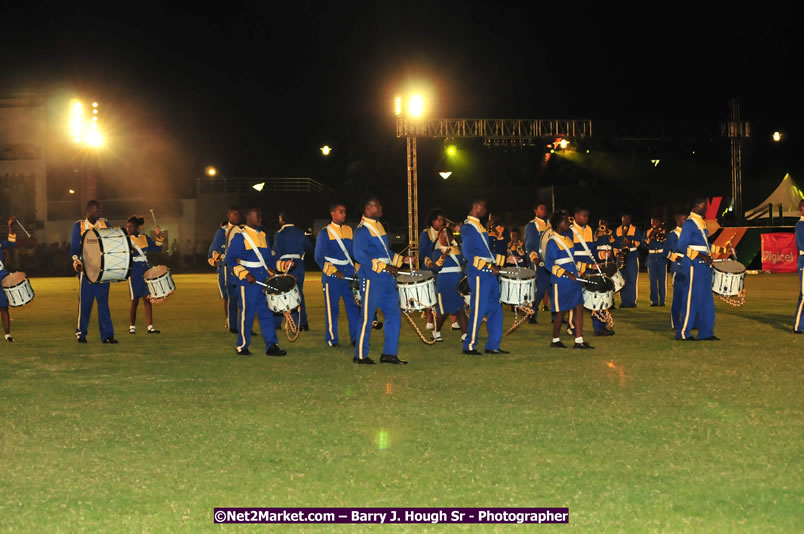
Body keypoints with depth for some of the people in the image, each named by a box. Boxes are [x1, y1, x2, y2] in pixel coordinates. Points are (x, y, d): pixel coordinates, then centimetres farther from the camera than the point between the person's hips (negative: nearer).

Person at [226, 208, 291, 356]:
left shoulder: (263, 236, 16)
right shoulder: (240, 237, -6)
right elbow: (230, 259, -9)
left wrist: (283, 265, 4)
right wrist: (245, 274, -18)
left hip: (264, 281, 7)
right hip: (249, 283, -7)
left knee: (266, 312, 5)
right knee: (247, 313, -1)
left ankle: (271, 345, 6)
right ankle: (242, 346, 11)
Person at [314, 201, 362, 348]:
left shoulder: (349, 230, 12)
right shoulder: (324, 233, -2)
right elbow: (319, 258, -4)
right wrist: (333, 271, -12)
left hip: (349, 275, 4)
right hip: (332, 278, -4)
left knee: (354, 306, 1)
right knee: (332, 308, 0)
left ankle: (356, 338, 7)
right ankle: (332, 339, 9)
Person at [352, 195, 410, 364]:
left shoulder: (379, 226, 17)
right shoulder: (362, 230, -11)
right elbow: (360, 256, -20)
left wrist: (401, 259, 12)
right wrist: (384, 267, -21)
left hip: (387, 279, 9)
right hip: (372, 279, -9)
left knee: (394, 315, 6)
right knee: (367, 317, -2)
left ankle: (389, 353, 13)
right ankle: (361, 355, 7)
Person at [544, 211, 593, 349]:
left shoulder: (569, 239, 14)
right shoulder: (552, 243, -12)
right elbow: (549, 264, -17)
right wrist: (566, 274, -21)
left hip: (573, 280, 8)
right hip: (561, 282, -8)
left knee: (579, 308, 2)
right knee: (561, 311, 1)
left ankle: (579, 341, 4)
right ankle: (556, 340, 16)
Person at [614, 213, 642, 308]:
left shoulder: (635, 229, 8)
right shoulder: (617, 230, 16)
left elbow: (639, 242, 0)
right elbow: (614, 243, 15)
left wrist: (631, 242, -18)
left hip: (632, 256, -3)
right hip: (621, 256, 3)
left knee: (632, 279, -8)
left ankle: (633, 301, -6)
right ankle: (623, 302, 5)